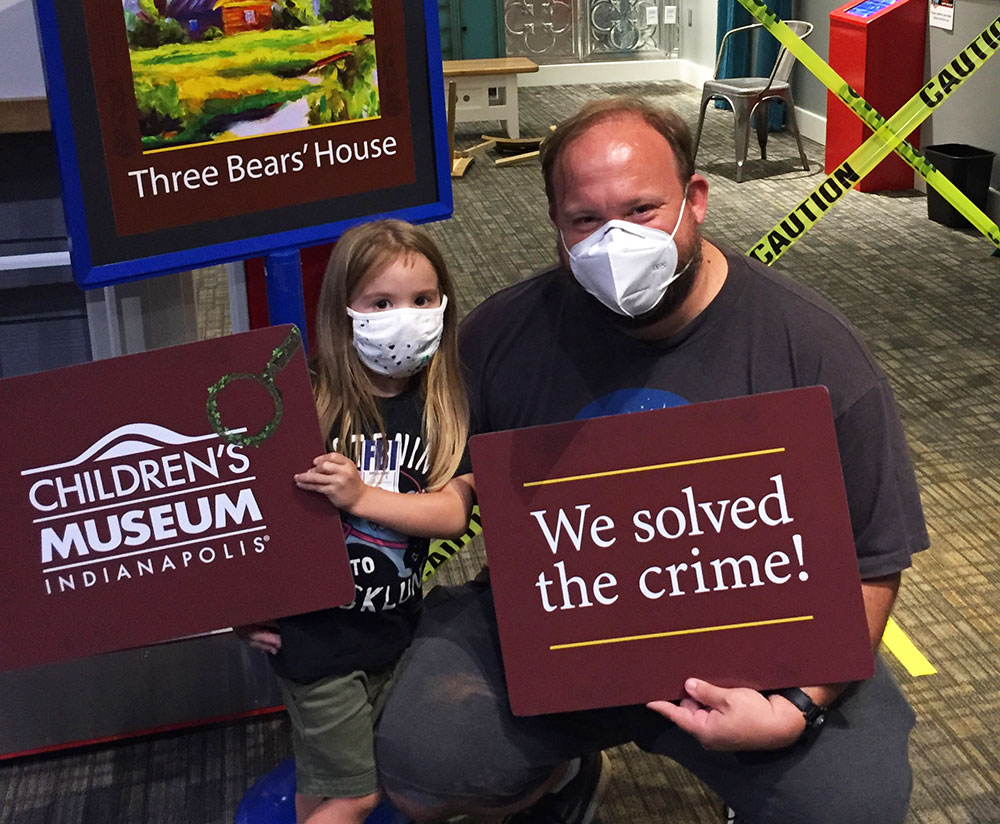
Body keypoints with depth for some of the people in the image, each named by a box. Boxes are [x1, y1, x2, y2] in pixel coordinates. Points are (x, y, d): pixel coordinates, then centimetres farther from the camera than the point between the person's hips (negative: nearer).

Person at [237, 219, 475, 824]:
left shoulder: (448, 407, -3)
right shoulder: (308, 400, -13)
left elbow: (453, 511, -12)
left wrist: (362, 496, -25)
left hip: (396, 627, 4)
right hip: (315, 631, -4)